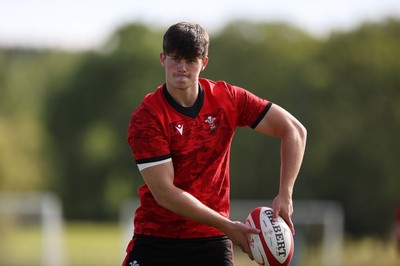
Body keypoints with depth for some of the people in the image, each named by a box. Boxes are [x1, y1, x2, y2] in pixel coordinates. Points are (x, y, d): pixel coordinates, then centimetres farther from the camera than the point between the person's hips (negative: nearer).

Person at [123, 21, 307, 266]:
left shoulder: (228, 99, -2)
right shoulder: (146, 118, -13)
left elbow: (294, 130, 0)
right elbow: (163, 193, -18)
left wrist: (285, 195, -13)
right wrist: (226, 226, -21)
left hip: (212, 241, 3)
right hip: (155, 241, -3)